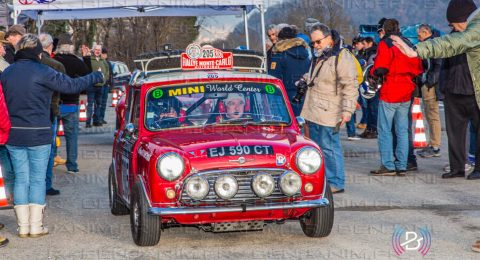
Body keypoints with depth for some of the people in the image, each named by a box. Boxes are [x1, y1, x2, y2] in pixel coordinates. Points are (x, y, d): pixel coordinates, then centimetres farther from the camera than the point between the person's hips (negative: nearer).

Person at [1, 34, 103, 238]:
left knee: (21, 178, 9)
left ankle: (23, 226, 10)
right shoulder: (42, 72, -10)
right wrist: (96, 77, 6)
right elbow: (72, 85, -7)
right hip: (38, 135, -4)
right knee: (37, 179, 4)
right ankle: (36, 226, 4)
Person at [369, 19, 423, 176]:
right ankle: (401, 166, 8)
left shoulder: (385, 44, -8)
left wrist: (373, 75, 4)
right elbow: (418, 68, 12)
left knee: (385, 130, -2)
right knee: (402, 130, 9)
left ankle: (388, 166, -6)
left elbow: (380, 67, -15)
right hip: (406, 93, 6)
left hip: (389, 92, -6)